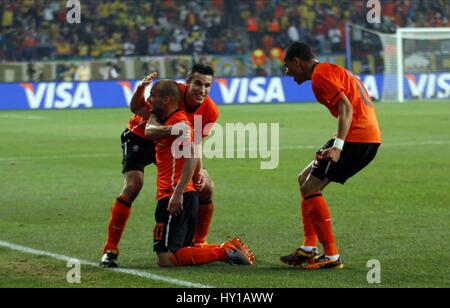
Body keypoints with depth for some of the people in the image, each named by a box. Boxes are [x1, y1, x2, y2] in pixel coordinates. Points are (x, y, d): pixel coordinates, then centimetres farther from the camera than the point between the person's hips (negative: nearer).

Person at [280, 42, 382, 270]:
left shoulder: (320, 75, -7)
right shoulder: (331, 70, 24)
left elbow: (346, 107, -19)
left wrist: (338, 146, -28)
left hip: (356, 137, -10)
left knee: (310, 188, -9)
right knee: (305, 179, 17)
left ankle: (332, 257, -8)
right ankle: (309, 248, 15)